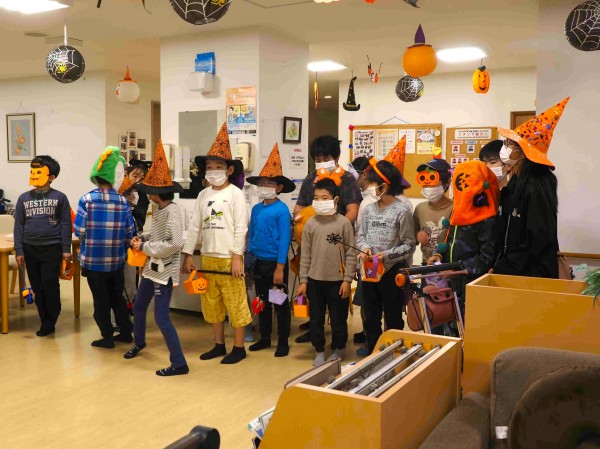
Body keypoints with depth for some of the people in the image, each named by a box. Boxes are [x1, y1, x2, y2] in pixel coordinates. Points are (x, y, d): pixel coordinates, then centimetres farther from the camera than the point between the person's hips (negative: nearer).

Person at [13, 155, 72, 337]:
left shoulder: (59, 197, -2)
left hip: (52, 248, -3)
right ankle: (45, 321, 19)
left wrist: (66, 249, -5)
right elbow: (18, 225, 8)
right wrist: (19, 251, 2)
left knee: (50, 286, -3)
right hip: (30, 248, 4)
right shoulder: (24, 198, 7)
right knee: (37, 287, 8)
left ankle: (50, 322, 11)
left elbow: (66, 224, -1)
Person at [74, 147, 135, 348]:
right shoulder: (123, 201, -5)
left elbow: (79, 231, -10)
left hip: (93, 259, -2)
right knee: (117, 296, 18)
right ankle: (125, 332, 25)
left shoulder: (87, 200, -10)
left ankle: (107, 337, 17)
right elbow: (130, 232, -1)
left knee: (101, 299, 9)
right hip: (116, 260, 2)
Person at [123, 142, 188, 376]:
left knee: (161, 317, -9)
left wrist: (145, 247, -21)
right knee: (138, 307, 24)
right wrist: (143, 238, 1)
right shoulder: (159, 210, 7)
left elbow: (176, 244, -29)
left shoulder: (173, 212, -21)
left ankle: (179, 363, -1)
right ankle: (139, 342, 50)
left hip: (165, 272, -10)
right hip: (152, 268, 10)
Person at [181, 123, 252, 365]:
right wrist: (188, 254, 5)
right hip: (207, 257, 6)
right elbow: (195, 226, 10)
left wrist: (237, 257, -14)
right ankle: (219, 345, 26)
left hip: (228, 257, -6)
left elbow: (240, 228, -10)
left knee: (235, 303, 1)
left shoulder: (235, 194, -6)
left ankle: (239, 347, 12)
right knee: (212, 304, 13)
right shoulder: (203, 195, 10)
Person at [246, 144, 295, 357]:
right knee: (262, 302, 17)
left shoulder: (282, 209, -13)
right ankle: (265, 337, 31)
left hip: (275, 263, -6)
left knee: (280, 303, 6)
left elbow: (285, 239, -15)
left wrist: (280, 267, -18)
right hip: (258, 262, 6)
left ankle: (283, 342, 17)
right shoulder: (256, 209, 5)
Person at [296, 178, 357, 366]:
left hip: (337, 280, -2)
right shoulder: (310, 223, 1)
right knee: (316, 318, 11)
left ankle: (338, 350, 29)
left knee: (338, 318, 10)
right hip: (315, 280, 2)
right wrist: (303, 280, 1)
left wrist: (347, 280, -8)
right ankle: (319, 351, 26)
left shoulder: (344, 223, -5)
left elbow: (351, 253, -4)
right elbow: (305, 254, 4)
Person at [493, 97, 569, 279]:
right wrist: (499, 264, 3)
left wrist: (501, 270, -17)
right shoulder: (518, 182, 8)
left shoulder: (535, 187, -19)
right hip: (513, 270, 8)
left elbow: (538, 241, -22)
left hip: (532, 276, -8)